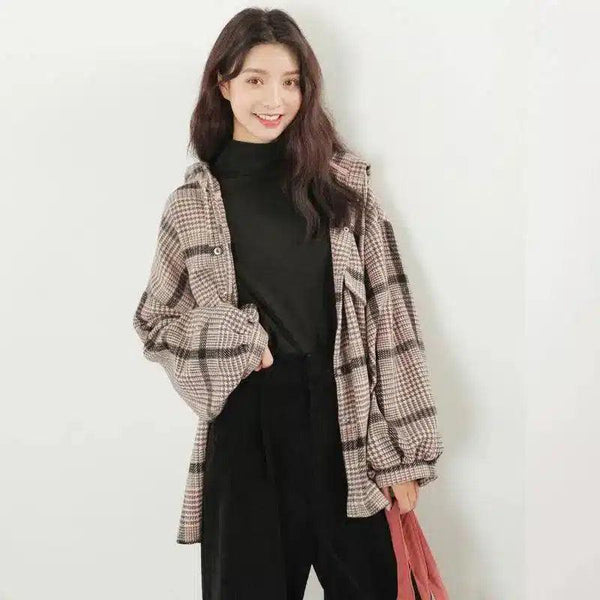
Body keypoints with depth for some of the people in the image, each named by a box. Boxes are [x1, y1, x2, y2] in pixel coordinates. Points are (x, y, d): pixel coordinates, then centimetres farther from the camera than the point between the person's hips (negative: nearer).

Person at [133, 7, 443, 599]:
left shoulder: (342, 182, 2)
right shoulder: (193, 204, 2)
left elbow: (387, 313, -1)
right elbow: (154, 321, 11)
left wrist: (401, 452, -4)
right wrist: (233, 342, -9)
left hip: (345, 421, 1)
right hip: (246, 425, 0)